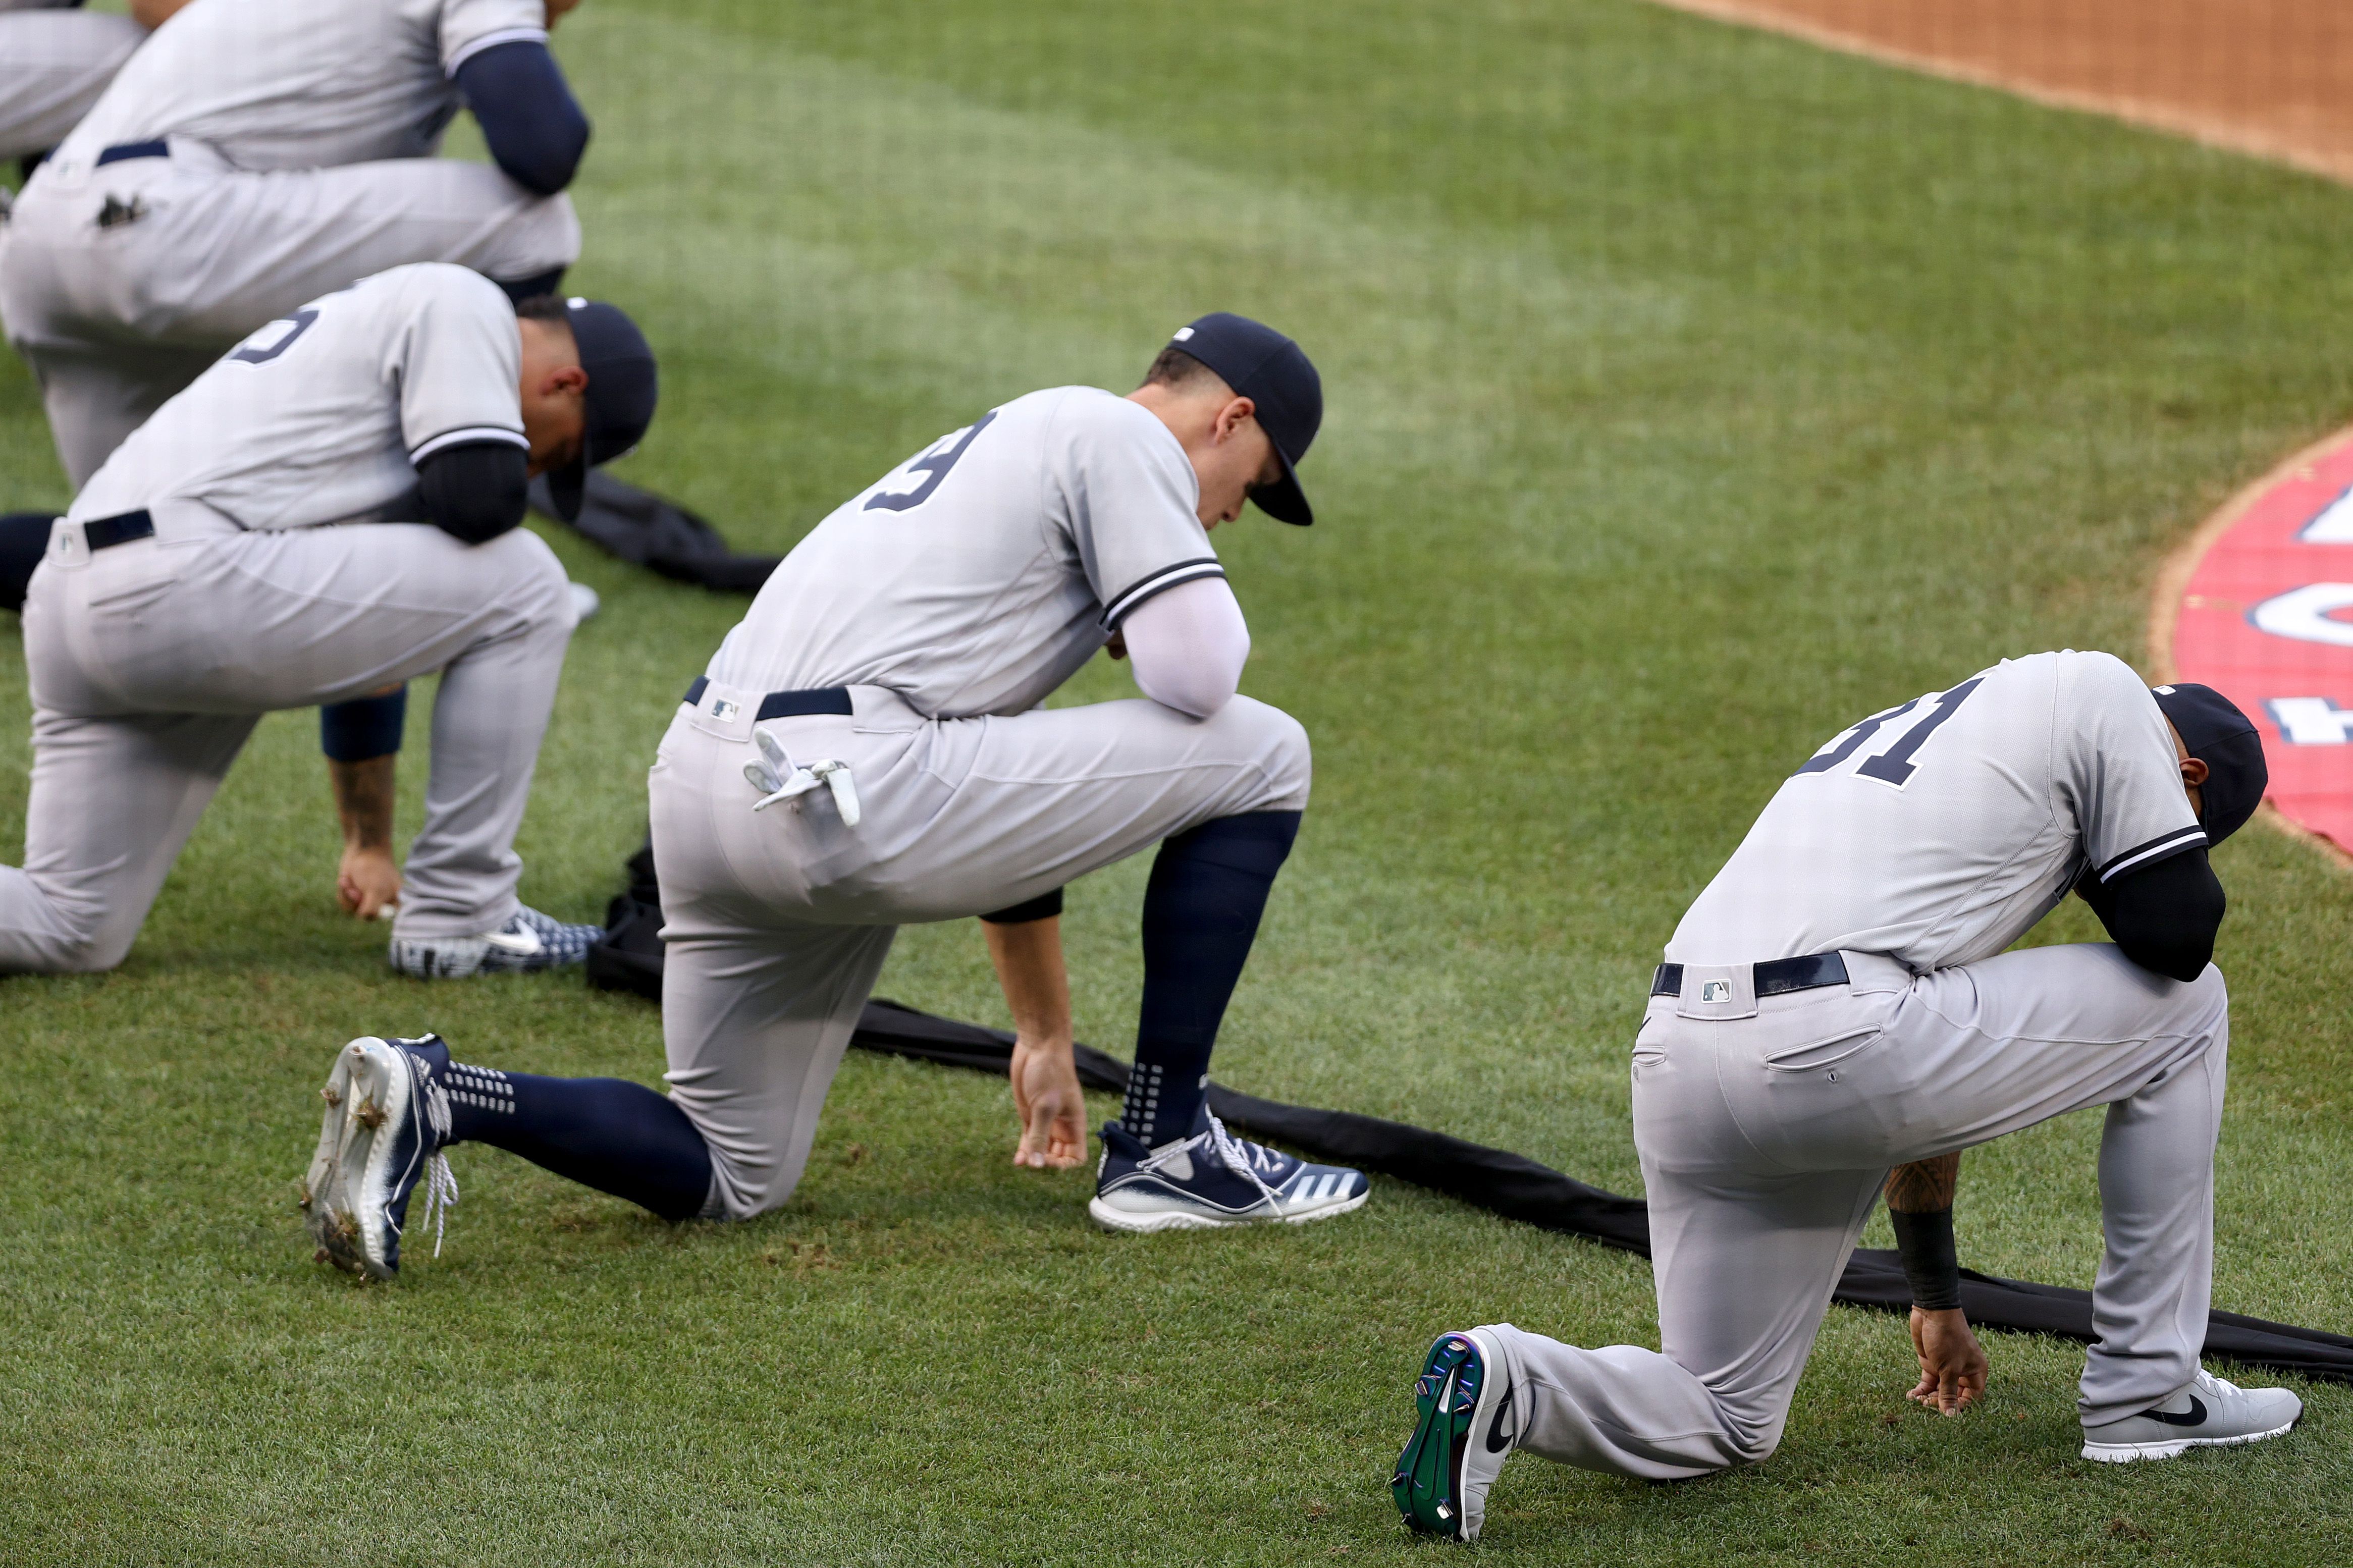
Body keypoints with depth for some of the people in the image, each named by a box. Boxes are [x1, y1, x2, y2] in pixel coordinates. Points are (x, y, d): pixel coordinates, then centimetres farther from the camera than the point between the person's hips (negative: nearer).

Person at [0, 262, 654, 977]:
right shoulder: (462, 302, 3)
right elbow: (482, 497, -11)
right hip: (188, 587, -10)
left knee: (72, 934, 14)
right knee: (522, 583, 1)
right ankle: (456, 917, 5)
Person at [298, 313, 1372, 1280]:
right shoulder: (1122, 437, 5)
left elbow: (1007, 803, 40)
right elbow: (1195, 679, -8)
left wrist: (1047, 1035, 45)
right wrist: (1202, 608, 18)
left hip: (700, 794, 9)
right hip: (843, 796, -9)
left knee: (731, 1175, 19)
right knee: (1259, 754, 3)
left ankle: (430, 1097, -4)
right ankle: (1165, 1151, 8)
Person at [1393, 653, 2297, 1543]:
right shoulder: (2095, 692, 11)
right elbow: (2179, 933, 4)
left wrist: (1936, 1297, 46)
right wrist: (2092, 857, 26)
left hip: (1671, 1067, 8)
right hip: (1831, 1040, -8)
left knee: (1728, 1420, 19)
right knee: (2183, 1006, 14)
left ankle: (1509, 1384, -10)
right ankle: (2144, 1394, 17)